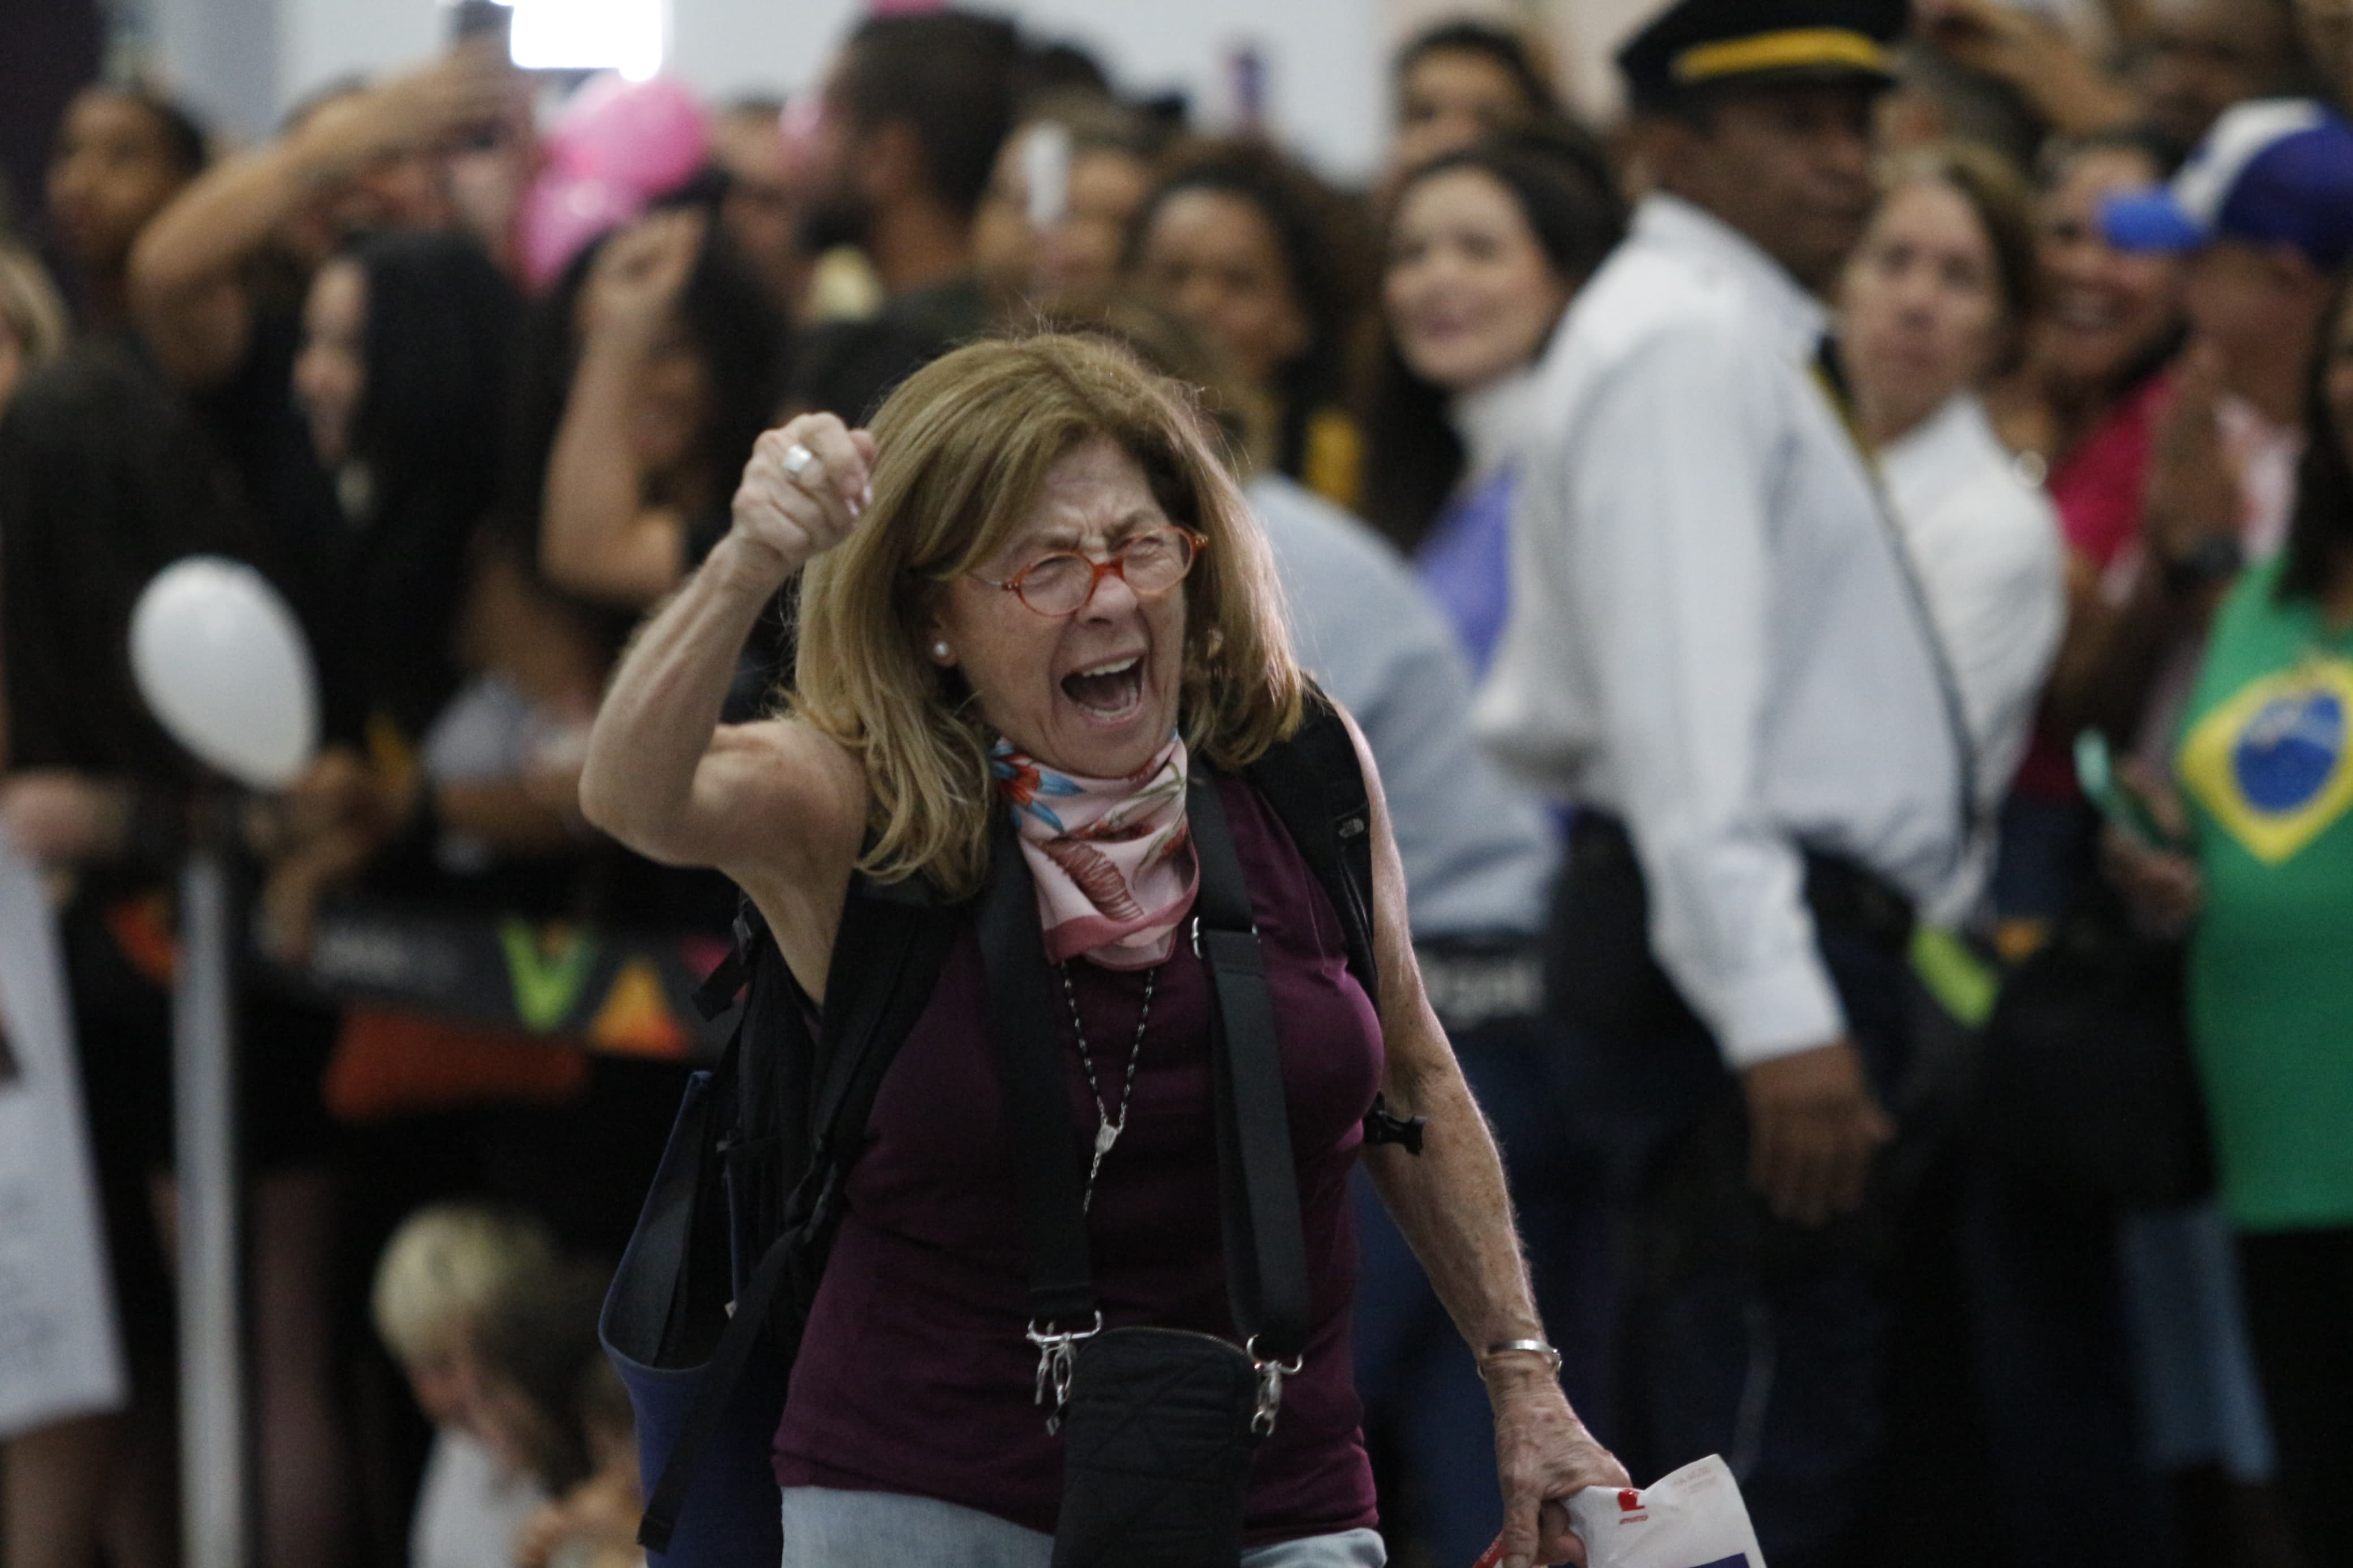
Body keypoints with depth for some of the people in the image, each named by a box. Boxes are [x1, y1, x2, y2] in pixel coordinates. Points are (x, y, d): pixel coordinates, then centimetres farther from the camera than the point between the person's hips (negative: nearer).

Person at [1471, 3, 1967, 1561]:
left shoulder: (1737, 337, 23)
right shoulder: (1683, 340, -12)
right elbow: (1683, 708, -22)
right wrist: (1779, 1019, -29)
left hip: (1792, 936, 11)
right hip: (1750, 953, -11)